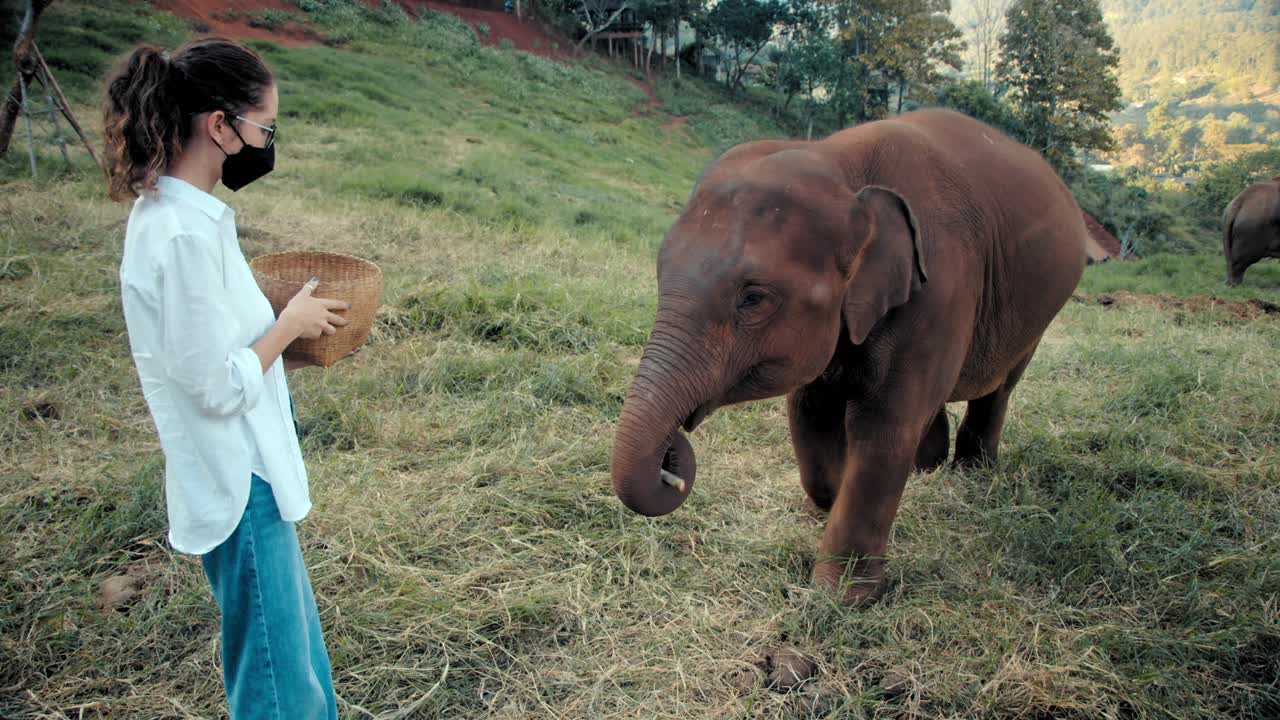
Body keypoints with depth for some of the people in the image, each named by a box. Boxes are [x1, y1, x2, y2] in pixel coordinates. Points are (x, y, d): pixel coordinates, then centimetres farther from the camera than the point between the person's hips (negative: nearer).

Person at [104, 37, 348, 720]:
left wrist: (279, 316, 6)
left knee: (298, 654, 23)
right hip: (240, 483, -9)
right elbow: (218, 386, -22)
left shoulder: (172, 211, 5)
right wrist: (291, 324, -10)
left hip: (248, 468, 10)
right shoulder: (186, 234, -25)